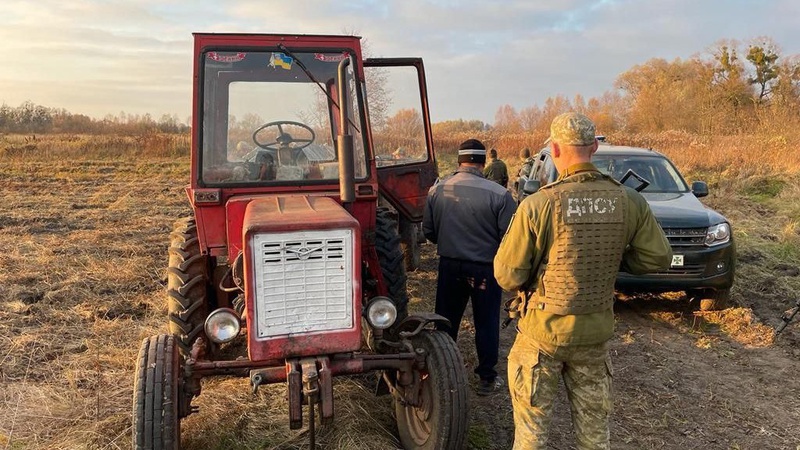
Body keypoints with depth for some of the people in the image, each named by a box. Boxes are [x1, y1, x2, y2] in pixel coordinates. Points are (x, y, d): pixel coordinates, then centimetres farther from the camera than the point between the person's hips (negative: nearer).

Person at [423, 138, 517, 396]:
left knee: (446, 320, 17)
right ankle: (487, 378, 22)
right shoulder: (498, 194, -18)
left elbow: (428, 230, 2)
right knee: (486, 323, 13)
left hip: (450, 264, 3)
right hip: (485, 268, -3)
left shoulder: (437, 190, -8)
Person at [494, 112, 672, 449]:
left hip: (543, 332, -3)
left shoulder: (537, 205, -19)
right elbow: (658, 257, 1)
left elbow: (507, 275, -14)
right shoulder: (629, 202, -9)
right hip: (596, 333, 3)